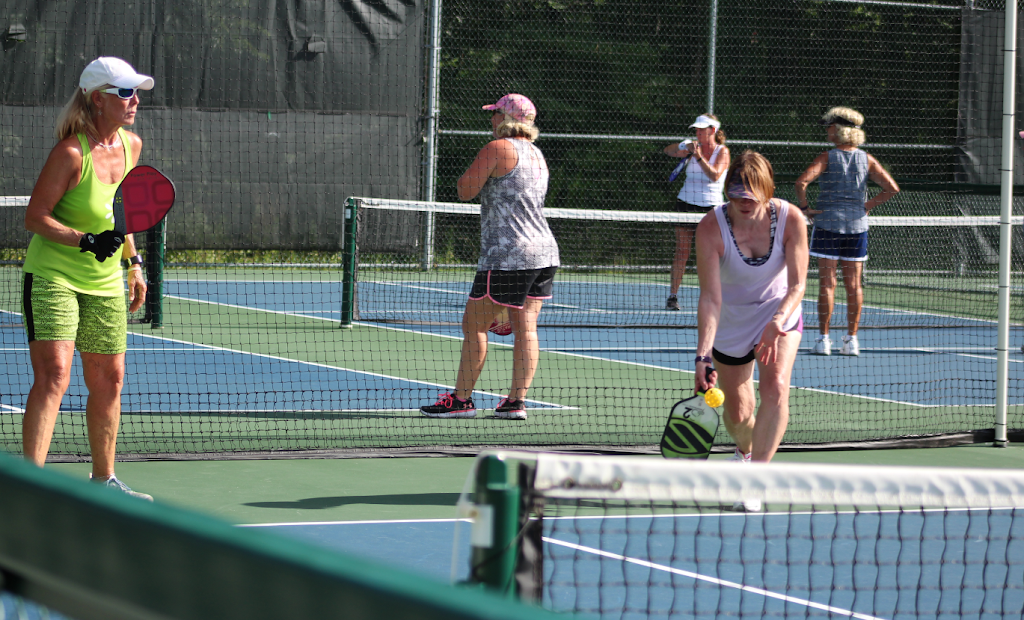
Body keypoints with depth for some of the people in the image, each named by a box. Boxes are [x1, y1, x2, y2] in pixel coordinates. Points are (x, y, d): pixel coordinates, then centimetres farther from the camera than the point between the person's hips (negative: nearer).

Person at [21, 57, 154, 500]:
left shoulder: (131, 145, 4)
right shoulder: (72, 152, -18)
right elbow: (35, 217, -17)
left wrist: (133, 263, 17)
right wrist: (86, 241, -28)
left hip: (104, 283, 7)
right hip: (52, 276, -7)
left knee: (108, 380, 11)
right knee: (53, 375, -20)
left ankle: (103, 479, 25)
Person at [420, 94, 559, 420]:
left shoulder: (497, 149, -10)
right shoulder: (536, 155, 17)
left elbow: (465, 191, -10)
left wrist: (467, 175, 10)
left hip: (507, 257, -8)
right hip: (545, 252, 8)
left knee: (474, 324, 1)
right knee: (525, 327, 5)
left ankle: (461, 399, 5)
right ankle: (517, 400, 2)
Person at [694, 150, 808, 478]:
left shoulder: (790, 219, -23)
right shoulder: (711, 227, -26)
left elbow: (797, 285, -21)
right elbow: (710, 297, -30)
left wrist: (778, 322, -41)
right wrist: (703, 356, -40)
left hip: (780, 314, 0)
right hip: (731, 322, 0)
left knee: (775, 388, -26)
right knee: (737, 414, 7)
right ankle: (744, 452, 45)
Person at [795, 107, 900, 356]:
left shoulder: (827, 158, -7)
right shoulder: (866, 160, 3)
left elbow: (801, 182, -20)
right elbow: (892, 188, -3)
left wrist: (804, 207, -8)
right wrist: (867, 205, 6)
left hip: (828, 223, -3)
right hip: (857, 226, 3)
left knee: (827, 284, -1)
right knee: (853, 284, 6)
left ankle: (823, 339, -1)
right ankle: (852, 339, 8)